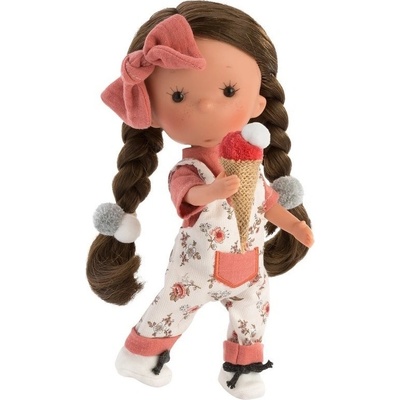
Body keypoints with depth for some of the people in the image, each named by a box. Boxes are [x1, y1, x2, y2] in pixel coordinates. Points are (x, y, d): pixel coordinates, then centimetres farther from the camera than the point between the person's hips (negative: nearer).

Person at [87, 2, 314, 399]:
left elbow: (267, 199, 8)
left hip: (248, 270, 6)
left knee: (252, 317, 19)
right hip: (197, 269, -5)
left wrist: (291, 223, -1)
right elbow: (190, 194, -46)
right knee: (171, 312, 10)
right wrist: (212, 191, -65)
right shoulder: (188, 170, -25)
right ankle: (140, 355, 35)